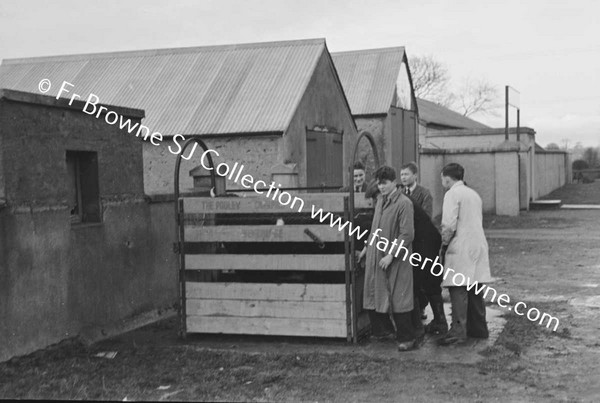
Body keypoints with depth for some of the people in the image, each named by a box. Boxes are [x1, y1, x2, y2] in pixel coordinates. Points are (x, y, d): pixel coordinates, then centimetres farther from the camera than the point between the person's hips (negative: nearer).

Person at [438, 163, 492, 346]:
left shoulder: (453, 194, -8)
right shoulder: (474, 194, 18)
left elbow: (449, 224, -18)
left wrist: (444, 244, -4)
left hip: (461, 248, -8)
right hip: (478, 246, 8)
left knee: (458, 289, -9)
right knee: (474, 289, 14)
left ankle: (458, 330, -13)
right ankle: (478, 328, 20)